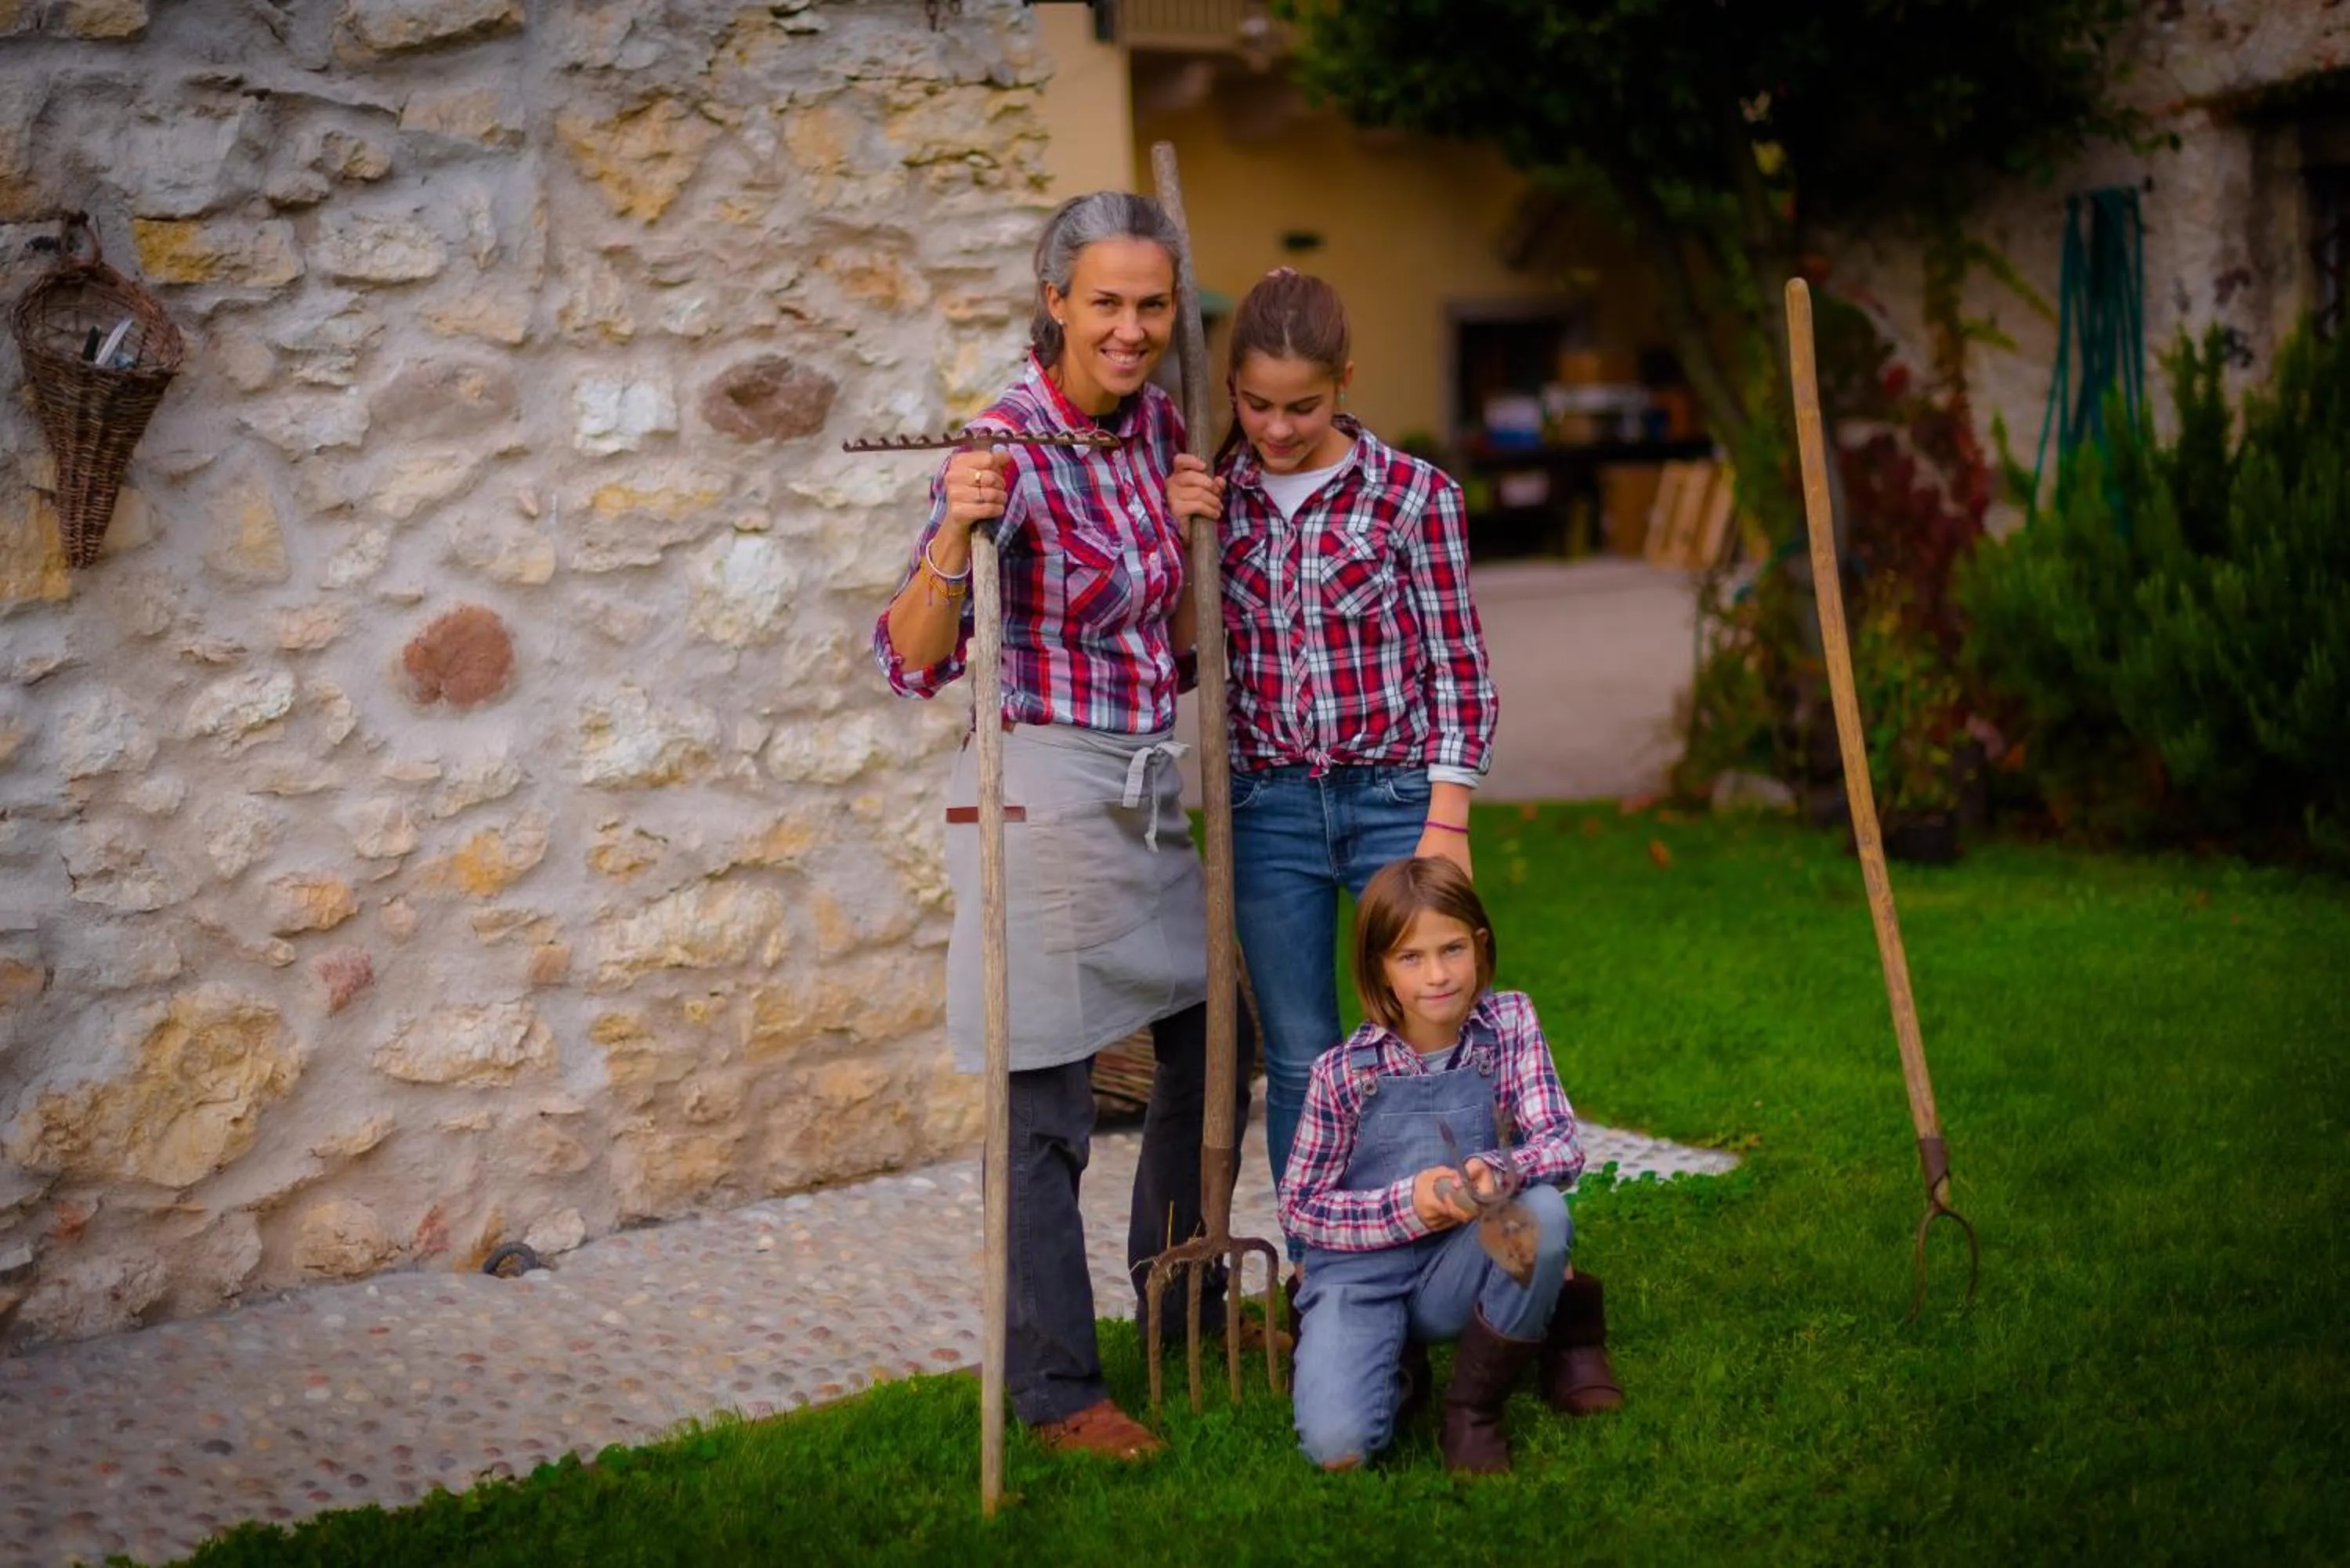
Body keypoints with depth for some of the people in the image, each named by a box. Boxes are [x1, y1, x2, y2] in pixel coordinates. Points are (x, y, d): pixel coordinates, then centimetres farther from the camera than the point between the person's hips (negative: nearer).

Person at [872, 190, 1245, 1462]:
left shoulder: (1158, 426, 6)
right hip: (1046, 793, -8)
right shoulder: (1006, 448, -16)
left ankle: (1183, 1303, 40)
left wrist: (1198, 531, -1)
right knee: (1046, 1106, -1)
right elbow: (911, 662, -19)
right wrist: (957, 535, -34)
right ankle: (1053, 1385, 13)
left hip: (1153, 789, 8)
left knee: (1212, 1051, 20)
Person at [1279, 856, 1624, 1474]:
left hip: (1453, 1273, 2)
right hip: (1361, 1275, -2)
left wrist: (1498, 1170, -36)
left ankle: (1474, 1402, -10)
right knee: (1337, 1445, -27)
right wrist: (1407, 1205, -21)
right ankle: (1393, 1358, 10)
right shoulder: (1344, 1072, -12)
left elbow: (1562, 1146, -14)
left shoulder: (1510, 1023, -7)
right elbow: (1299, 1208, -5)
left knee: (1542, 1210, -31)